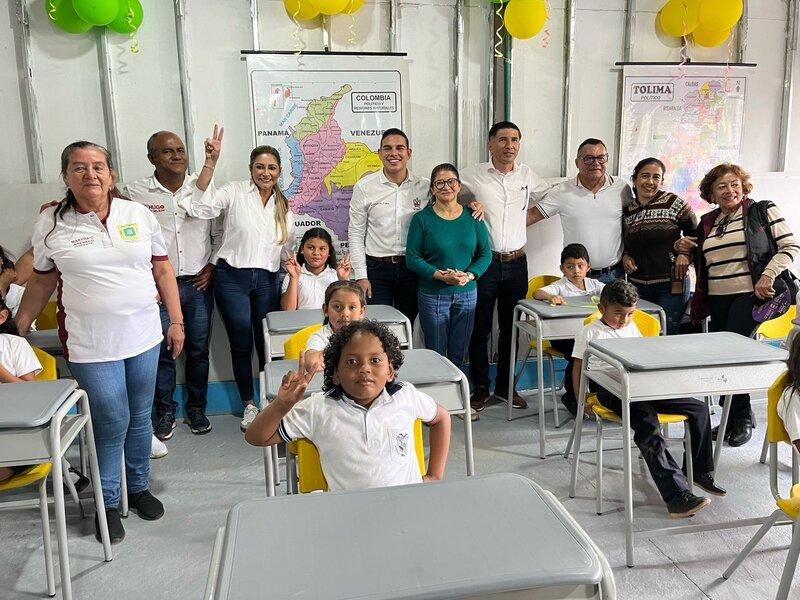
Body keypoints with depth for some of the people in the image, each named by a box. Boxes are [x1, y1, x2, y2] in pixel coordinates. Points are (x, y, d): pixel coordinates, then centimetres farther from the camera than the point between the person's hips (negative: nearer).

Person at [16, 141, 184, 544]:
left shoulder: (139, 215, 1)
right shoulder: (51, 224, -2)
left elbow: (162, 270, 5)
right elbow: (42, 281, 9)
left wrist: (176, 321, 3)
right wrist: (20, 325, 10)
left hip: (144, 337, 3)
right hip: (91, 345, -2)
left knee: (140, 418, 14)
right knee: (112, 423, 1)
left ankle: (139, 487, 35)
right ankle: (107, 502, 23)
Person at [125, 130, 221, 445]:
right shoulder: (135, 192, -2)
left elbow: (219, 233, 10)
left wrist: (212, 266, 3)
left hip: (199, 284, 2)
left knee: (198, 349, 9)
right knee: (161, 350, 4)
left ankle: (196, 408, 25)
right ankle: (164, 411, 21)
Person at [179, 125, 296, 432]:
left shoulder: (283, 205, 10)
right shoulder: (235, 192, -5)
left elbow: (289, 245, 19)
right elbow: (200, 206, -22)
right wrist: (210, 163, -29)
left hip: (267, 280, 3)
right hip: (231, 279, -3)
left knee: (268, 344, 7)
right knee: (241, 345, 4)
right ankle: (248, 404, 23)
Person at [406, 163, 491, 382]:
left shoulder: (472, 216, 3)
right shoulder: (422, 218, -5)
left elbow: (485, 253, 5)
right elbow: (412, 257, -8)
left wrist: (469, 276, -12)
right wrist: (440, 275, -20)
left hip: (466, 294, 3)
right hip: (433, 295, -3)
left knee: (459, 355, 12)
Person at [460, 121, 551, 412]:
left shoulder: (527, 175, 8)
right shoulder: (473, 175, -4)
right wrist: (469, 205, -6)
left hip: (516, 263, 4)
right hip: (484, 264, -3)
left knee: (511, 328, 12)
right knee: (480, 329, 4)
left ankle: (505, 386, 26)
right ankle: (480, 388, 18)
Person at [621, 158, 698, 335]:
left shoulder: (674, 203, -1)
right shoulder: (627, 211, 9)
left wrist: (685, 253, -9)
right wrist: (625, 256, 3)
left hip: (672, 285, -3)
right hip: (637, 286, 3)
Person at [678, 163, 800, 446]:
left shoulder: (763, 211, 2)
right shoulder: (706, 223, 16)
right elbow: (701, 261, 28)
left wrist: (768, 275, -15)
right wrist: (682, 247, 7)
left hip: (751, 295, -5)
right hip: (717, 300, 5)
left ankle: (742, 418, 6)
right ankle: (731, 419, 17)